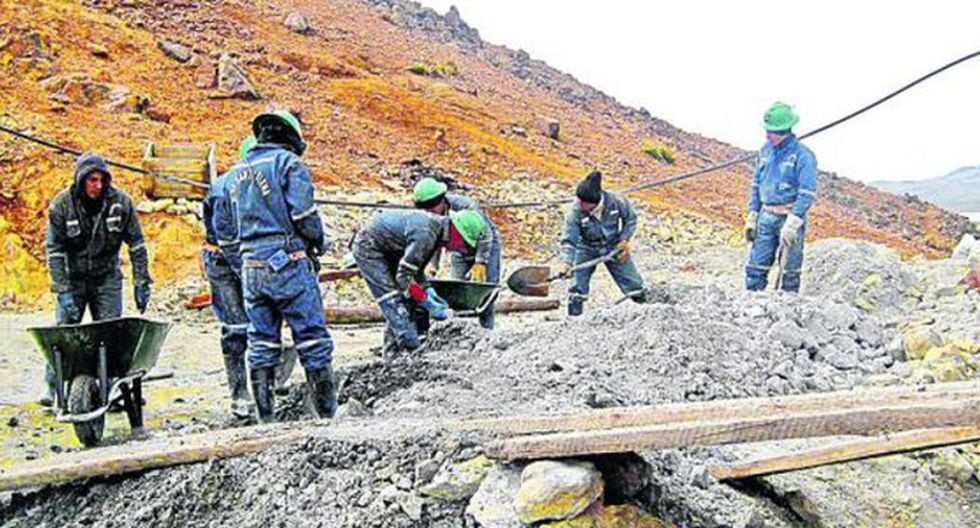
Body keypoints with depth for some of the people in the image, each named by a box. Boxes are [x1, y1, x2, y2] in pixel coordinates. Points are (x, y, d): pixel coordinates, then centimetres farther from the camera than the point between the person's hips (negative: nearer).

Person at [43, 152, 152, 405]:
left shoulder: (120, 201, -11)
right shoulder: (62, 205, -13)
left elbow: (136, 244, -4)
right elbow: (54, 250, -12)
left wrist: (141, 282, -8)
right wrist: (63, 291, -19)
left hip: (107, 278, 1)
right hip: (72, 278, -1)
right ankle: (52, 388, 4)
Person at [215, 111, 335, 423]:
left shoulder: (235, 173, 17)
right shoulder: (288, 163, -3)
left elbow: (222, 227, 19)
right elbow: (303, 213, -15)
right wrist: (318, 242, 1)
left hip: (251, 267, 6)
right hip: (288, 262, -6)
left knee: (261, 343, 11)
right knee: (312, 338, 0)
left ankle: (265, 416, 14)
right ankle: (328, 411, 2)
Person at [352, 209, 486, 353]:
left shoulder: (437, 227, -2)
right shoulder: (425, 234, -32)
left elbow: (415, 267, 8)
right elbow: (403, 276, -30)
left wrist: (429, 291, -4)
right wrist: (429, 304, -24)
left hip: (387, 252, 10)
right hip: (368, 248, -10)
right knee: (393, 299, -15)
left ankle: (393, 347, 12)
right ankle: (413, 347, -15)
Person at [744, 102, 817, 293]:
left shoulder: (802, 155, -11)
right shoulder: (766, 150, 9)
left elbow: (808, 193, -16)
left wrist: (792, 223, -23)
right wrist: (752, 216, 10)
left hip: (790, 217, -6)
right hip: (766, 217, 6)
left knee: (789, 272, 3)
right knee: (755, 267, 2)